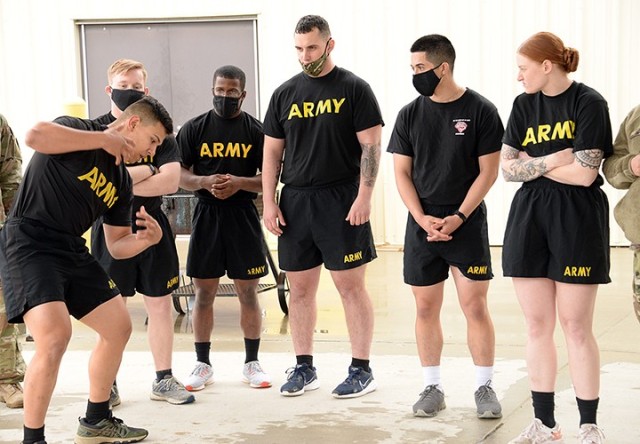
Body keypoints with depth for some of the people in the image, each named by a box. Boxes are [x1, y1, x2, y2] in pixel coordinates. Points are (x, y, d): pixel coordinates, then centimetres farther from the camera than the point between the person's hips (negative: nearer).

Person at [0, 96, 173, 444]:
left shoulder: (122, 181, 13)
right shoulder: (78, 130, -8)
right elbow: (35, 135, -31)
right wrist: (104, 139, -22)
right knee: (55, 336, -25)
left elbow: (117, 246, 16)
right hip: (28, 243, -9)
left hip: (72, 252, 9)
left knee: (119, 327, 14)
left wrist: (146, 239, -7)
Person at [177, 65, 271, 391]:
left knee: (248, 292, 4)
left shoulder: (256, 131, 3)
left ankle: (252, 363, 17)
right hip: (206, 216, 1)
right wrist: (205, 182, -16)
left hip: (244, 217, 0)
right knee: (204, 293, 5)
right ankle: (203, 364, 16)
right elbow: (178, 173, 3)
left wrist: (239, 183, -18)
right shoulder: (194, 129, 5)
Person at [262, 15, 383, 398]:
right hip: (295, 201, 5)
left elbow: (371, 146, -5)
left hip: (342, 202, -4)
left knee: (351, 285, -2)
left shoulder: (354, 89, -1)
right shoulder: (285, 93, 11)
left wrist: (364, 197, -14)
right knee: (300, 288, 8)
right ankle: (304, 367, 19)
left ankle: (361, 370, 7)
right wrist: (269, 203, 5)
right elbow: (272, 152, 13)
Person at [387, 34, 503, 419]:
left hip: (467, 222, -3)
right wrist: (422, 218, -8)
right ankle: (433, 388, 17)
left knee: (475, 306, -2)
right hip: (422, 223, 3)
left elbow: (488, 172, -5)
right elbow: (402, 173, 6)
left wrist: (458, 217, -13)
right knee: (426, 308, 6)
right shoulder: (410, 114, 5)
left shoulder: (481, 110, -4)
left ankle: (485, 387, 11)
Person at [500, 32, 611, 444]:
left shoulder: (589, 103, -7)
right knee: (537, 325, 7)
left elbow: (584, 173, -15)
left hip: (578, 220, -5)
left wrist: (531, 163, -6)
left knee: (576, 326, -1)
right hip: (529, 218, 5)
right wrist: (554, 160, -10)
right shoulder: (524, 105, 9)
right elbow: (508, 168, 3)